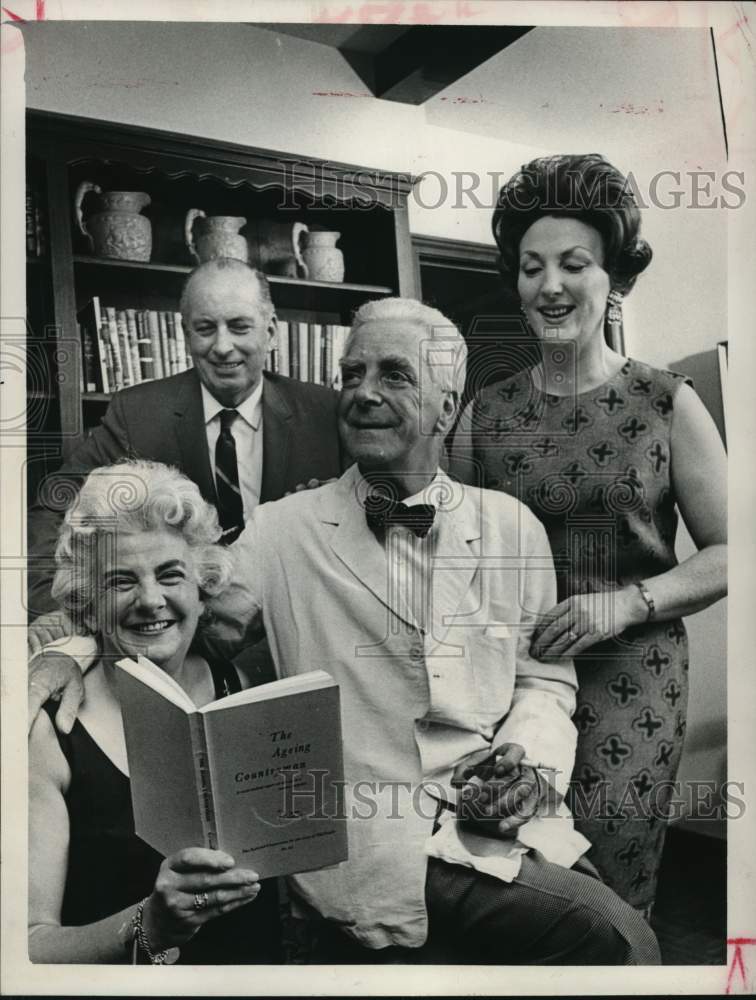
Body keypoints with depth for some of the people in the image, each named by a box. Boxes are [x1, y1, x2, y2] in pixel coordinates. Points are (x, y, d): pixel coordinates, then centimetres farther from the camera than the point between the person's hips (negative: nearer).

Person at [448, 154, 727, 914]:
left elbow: (726, 554, 0)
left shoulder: (667, 404, 0)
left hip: (630, 678, -1)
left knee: (606, 894, -5)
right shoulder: (483, 417, 5)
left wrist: (628, 602, -13)